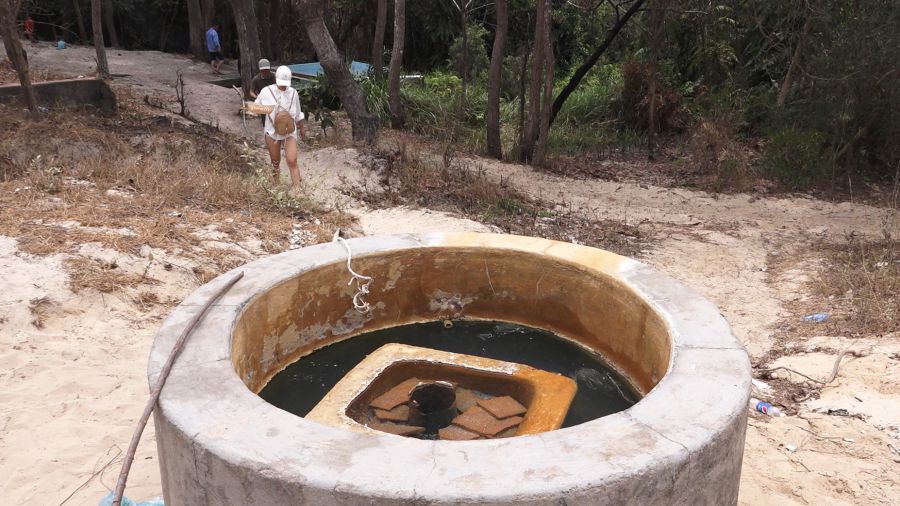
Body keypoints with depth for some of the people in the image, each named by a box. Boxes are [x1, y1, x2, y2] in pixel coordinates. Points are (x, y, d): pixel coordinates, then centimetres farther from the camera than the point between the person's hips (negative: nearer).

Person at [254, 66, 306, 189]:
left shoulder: (293, 93, -2)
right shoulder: (266, 91, -8)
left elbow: (298, 114, 13)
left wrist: (302, 128, 22)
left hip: (289, 132, 0)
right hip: (272, 131, 0)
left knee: (292, 162, -12)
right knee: (275, 162, 12)